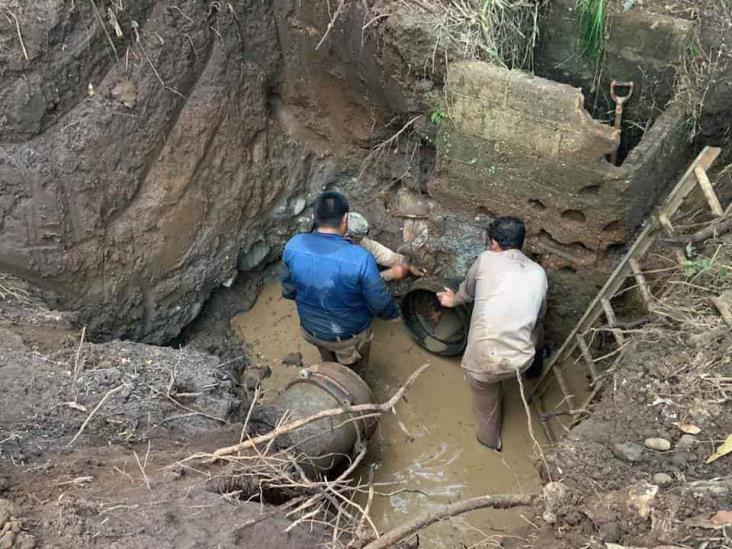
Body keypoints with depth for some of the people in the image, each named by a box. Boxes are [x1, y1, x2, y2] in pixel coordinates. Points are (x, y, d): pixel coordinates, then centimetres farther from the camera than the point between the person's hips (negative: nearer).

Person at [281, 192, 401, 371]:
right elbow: (379, 304, -21)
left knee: (329, 365, 35)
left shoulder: (293, 246, -22)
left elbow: (288, 291, -6)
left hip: (311, 329, 4)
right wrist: (393, 313, 2)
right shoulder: (360, 259, -35)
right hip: (349, 335, -4)